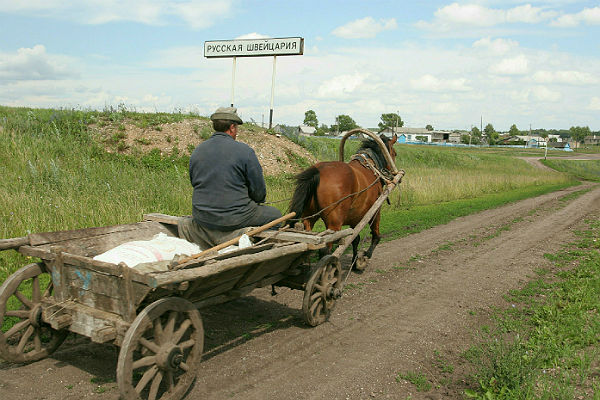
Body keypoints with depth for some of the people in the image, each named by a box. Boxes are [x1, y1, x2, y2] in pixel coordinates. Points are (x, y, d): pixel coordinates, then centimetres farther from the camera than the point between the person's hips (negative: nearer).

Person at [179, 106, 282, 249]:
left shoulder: (197, 151, 4)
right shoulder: (245, 151, -11)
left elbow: (194, 183, 15)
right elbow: (259, 191, -7)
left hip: (202, 217, 6)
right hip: (234, 218, -6)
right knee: (275, 215, 14)